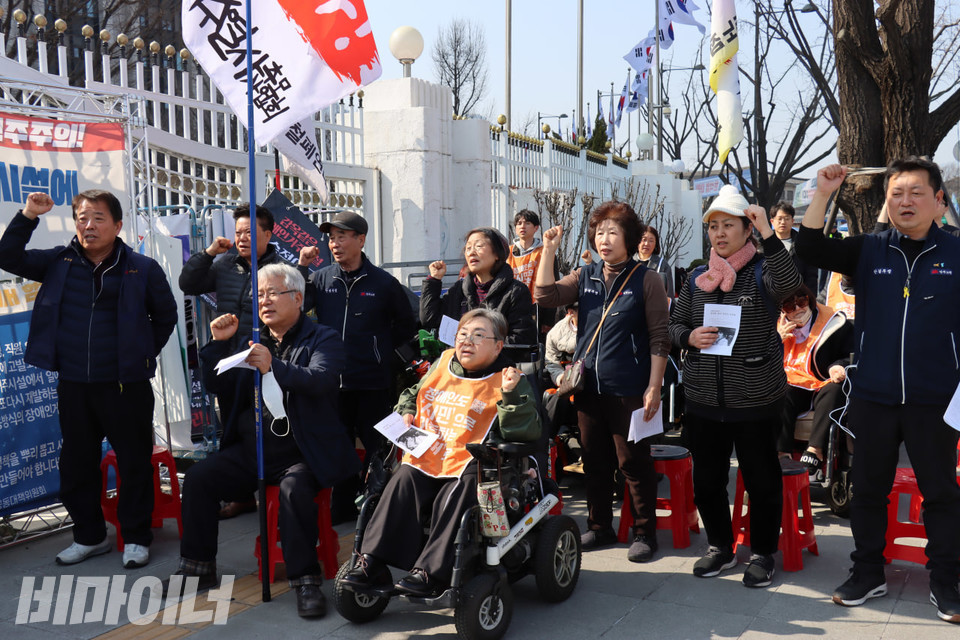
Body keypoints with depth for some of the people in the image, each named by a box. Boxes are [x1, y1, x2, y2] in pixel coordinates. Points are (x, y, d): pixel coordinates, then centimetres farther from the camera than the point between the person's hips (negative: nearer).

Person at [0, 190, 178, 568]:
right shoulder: (60, 262, 5)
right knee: (76, 464, 13)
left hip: (125, 385, -3)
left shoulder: (142, 269, -2)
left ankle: (136, 538, 19)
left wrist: (143, 354, 4)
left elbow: (165, 317, 9)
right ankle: (89, 536, 30)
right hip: (73, 385, 4)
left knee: (134, 463, 4)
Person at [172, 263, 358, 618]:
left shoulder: (322, 339, 0)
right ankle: (197, 568, 4)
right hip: (250, 449, 6)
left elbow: (321, 379, -20)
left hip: (299, 452, -6)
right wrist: (219, 343, 2)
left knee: (294, 487, -34)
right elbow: (217, 385, 16)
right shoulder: (253, 341, 17)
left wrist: (273, 366, -32)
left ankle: (306, 580, -22)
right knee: (198, 477, -11)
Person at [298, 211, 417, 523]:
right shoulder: (321, 278, 5)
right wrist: (301, 267, -10)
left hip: (373, 382, -3)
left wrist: (379, 348, 2)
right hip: (333, 380, 3)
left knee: (376, 445, 5)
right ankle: (342, 506, 26)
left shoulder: (383, 282, -1)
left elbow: (407, 326, 10)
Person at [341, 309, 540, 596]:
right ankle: (372, 563, -19)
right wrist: (406, 412, 13)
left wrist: (512, 394, -23)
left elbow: (527, 430, -10)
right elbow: (413, 392, 34)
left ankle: (430, 571, -25)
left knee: (453, 501, -30)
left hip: (468, 467, -4)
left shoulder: (507, 381, 1)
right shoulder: (443, 363, 16)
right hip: (425, 458, 5)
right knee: (401, 484, -20)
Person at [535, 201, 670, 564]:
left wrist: (654, 388, -11)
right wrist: (549, 250, -6)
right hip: (588, 387, 5)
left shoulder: (646, 280, -4)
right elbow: (546, 296, -3)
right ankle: (599, 527, 28)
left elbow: (659, 339, -6)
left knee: (634, 463, 3)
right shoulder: (585, 277, 10)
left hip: (629, 391, -5)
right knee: (595, 462, 14)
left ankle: (645, 533, 17)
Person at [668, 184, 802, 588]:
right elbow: (674, 323, 14)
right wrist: (689, 336, -8)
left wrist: (767, 232, -32)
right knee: (707, 479, 13)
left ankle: (762, 553, 24)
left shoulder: (762, 271, -3)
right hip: (703, 401, 4)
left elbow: (789, 283, -26)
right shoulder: (697, 278, 9)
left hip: (756, 400, -4)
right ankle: (720, 548, 31)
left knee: (762, 480, 7)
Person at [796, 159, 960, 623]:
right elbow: (810, 251, -6)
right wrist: (822, 195, -14)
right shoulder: (868, 250, 3)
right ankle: (868, 574, 28)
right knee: (868, 488, 12)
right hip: (873, 397, 2)